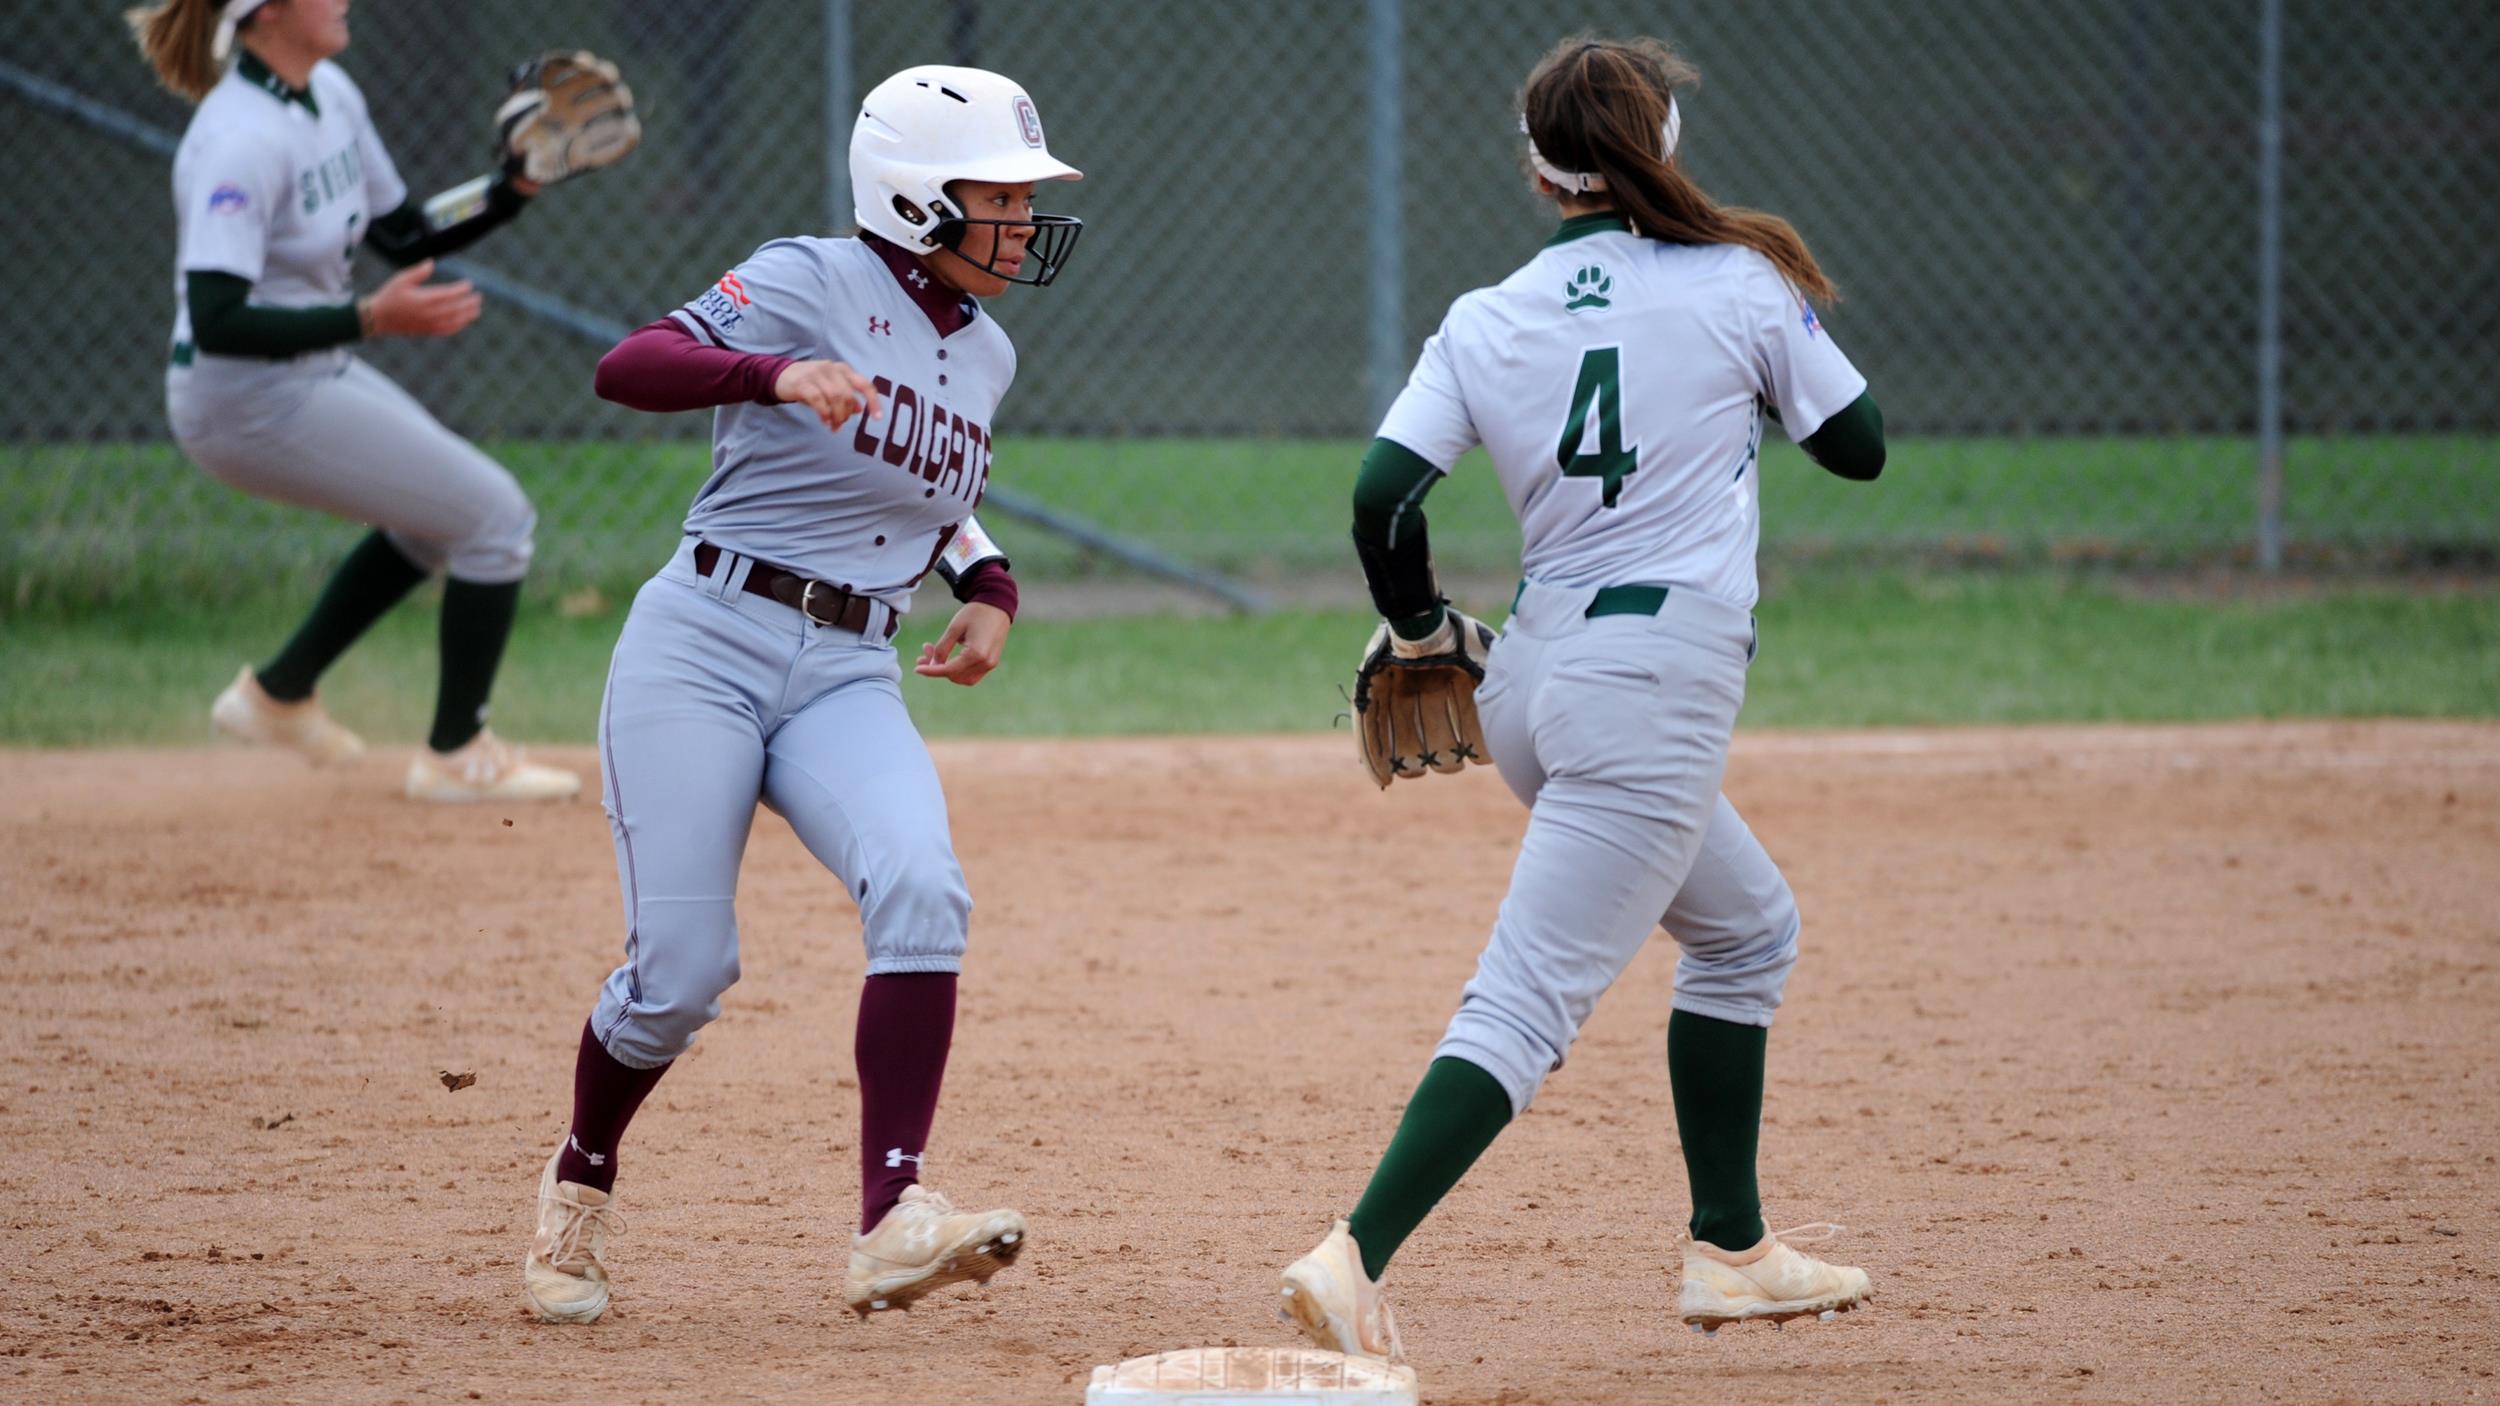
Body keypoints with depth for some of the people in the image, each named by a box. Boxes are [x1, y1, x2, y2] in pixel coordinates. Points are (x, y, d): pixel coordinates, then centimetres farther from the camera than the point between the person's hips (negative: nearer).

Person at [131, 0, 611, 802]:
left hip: (318, 375, 10)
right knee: (494, 516, -5)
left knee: (437, 515, 27)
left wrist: (518, 186, 1)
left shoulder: (333, 96, 4)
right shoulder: (242, 139, -26)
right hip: (249, 400, -10)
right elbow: (216, 322, -32)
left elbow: (405, 236, 13)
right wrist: (370, 320, -39)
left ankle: (279, 694, 33)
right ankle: (456, 757, 7)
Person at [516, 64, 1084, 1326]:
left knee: (922, 890, -24)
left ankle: (893, 1221, -29)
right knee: (682, 967, -9)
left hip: (849, 678, 5)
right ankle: (579, 1184, 22)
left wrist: (986, 586, 13)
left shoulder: (984, 357, 14)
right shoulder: (813, 284, -7)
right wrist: (775, 374, -38)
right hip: (702, 645, -5)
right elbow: (629, 368, -20)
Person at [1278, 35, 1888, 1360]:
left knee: (1748, 927, 27)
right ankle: (1354, 1254, -26)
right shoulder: (1739, 285, -4)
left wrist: (1420, 629, 13)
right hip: (1661, 689, -6)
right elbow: (1859, 446, 7)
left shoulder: (1484, 323, 4)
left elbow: (1382, 494, -5)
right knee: (1528, 999, -12)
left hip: (1538, 678, 6)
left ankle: (1731, 1250, 29)